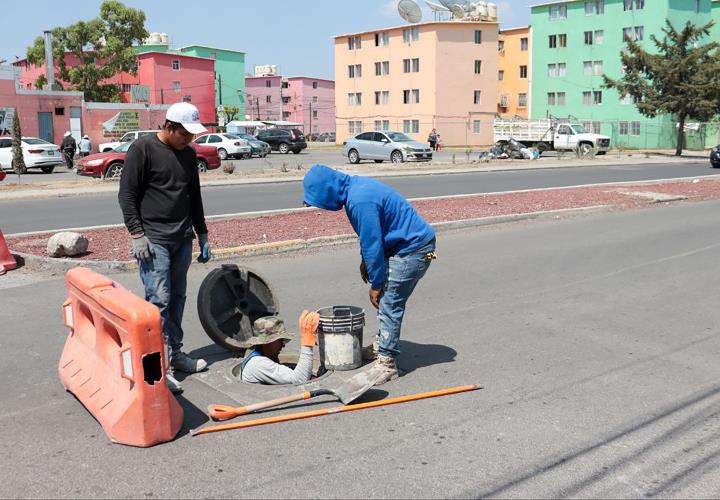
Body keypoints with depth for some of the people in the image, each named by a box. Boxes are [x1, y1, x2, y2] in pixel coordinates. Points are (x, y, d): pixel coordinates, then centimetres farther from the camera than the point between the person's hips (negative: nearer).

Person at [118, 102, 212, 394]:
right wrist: (137, 233, -13)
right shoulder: (143, 148, -6)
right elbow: (127, 194, -7)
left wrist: (202, 235, 20)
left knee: (177, 298, 10)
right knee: (159, 299, -10)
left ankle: (175, 353, 21)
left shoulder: (189, 155, 14)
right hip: (153, 239, -6)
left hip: (183, 239, 6)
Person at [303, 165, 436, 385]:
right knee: (388, 300, 17)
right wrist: (365, 261, 21)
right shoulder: (355, 186, 5)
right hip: (408, 244, 10)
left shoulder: (360, 201, -26)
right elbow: (370, 235, 18)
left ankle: (387, 363, 0)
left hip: (413, 248, -10)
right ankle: (382, 346, 31)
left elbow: (372, 244, -22)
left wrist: (376, 285, -12)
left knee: (389, 304, -7)